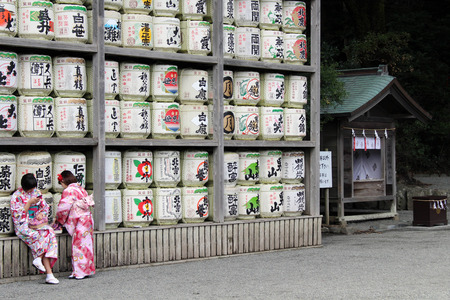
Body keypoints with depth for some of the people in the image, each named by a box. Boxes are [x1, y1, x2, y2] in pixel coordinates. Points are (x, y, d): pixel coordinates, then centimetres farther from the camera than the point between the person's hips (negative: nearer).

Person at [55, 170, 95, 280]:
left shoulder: (68, 191, -10)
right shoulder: (80, 189, 16)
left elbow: (64, 208, -14)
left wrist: (58, 219, 4)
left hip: (79, 221, -9)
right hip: (87, 218, 9)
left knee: (79, 245, -3)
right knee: (85, 245, 11)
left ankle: (80, 272, 0)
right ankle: (87, 270, 15)